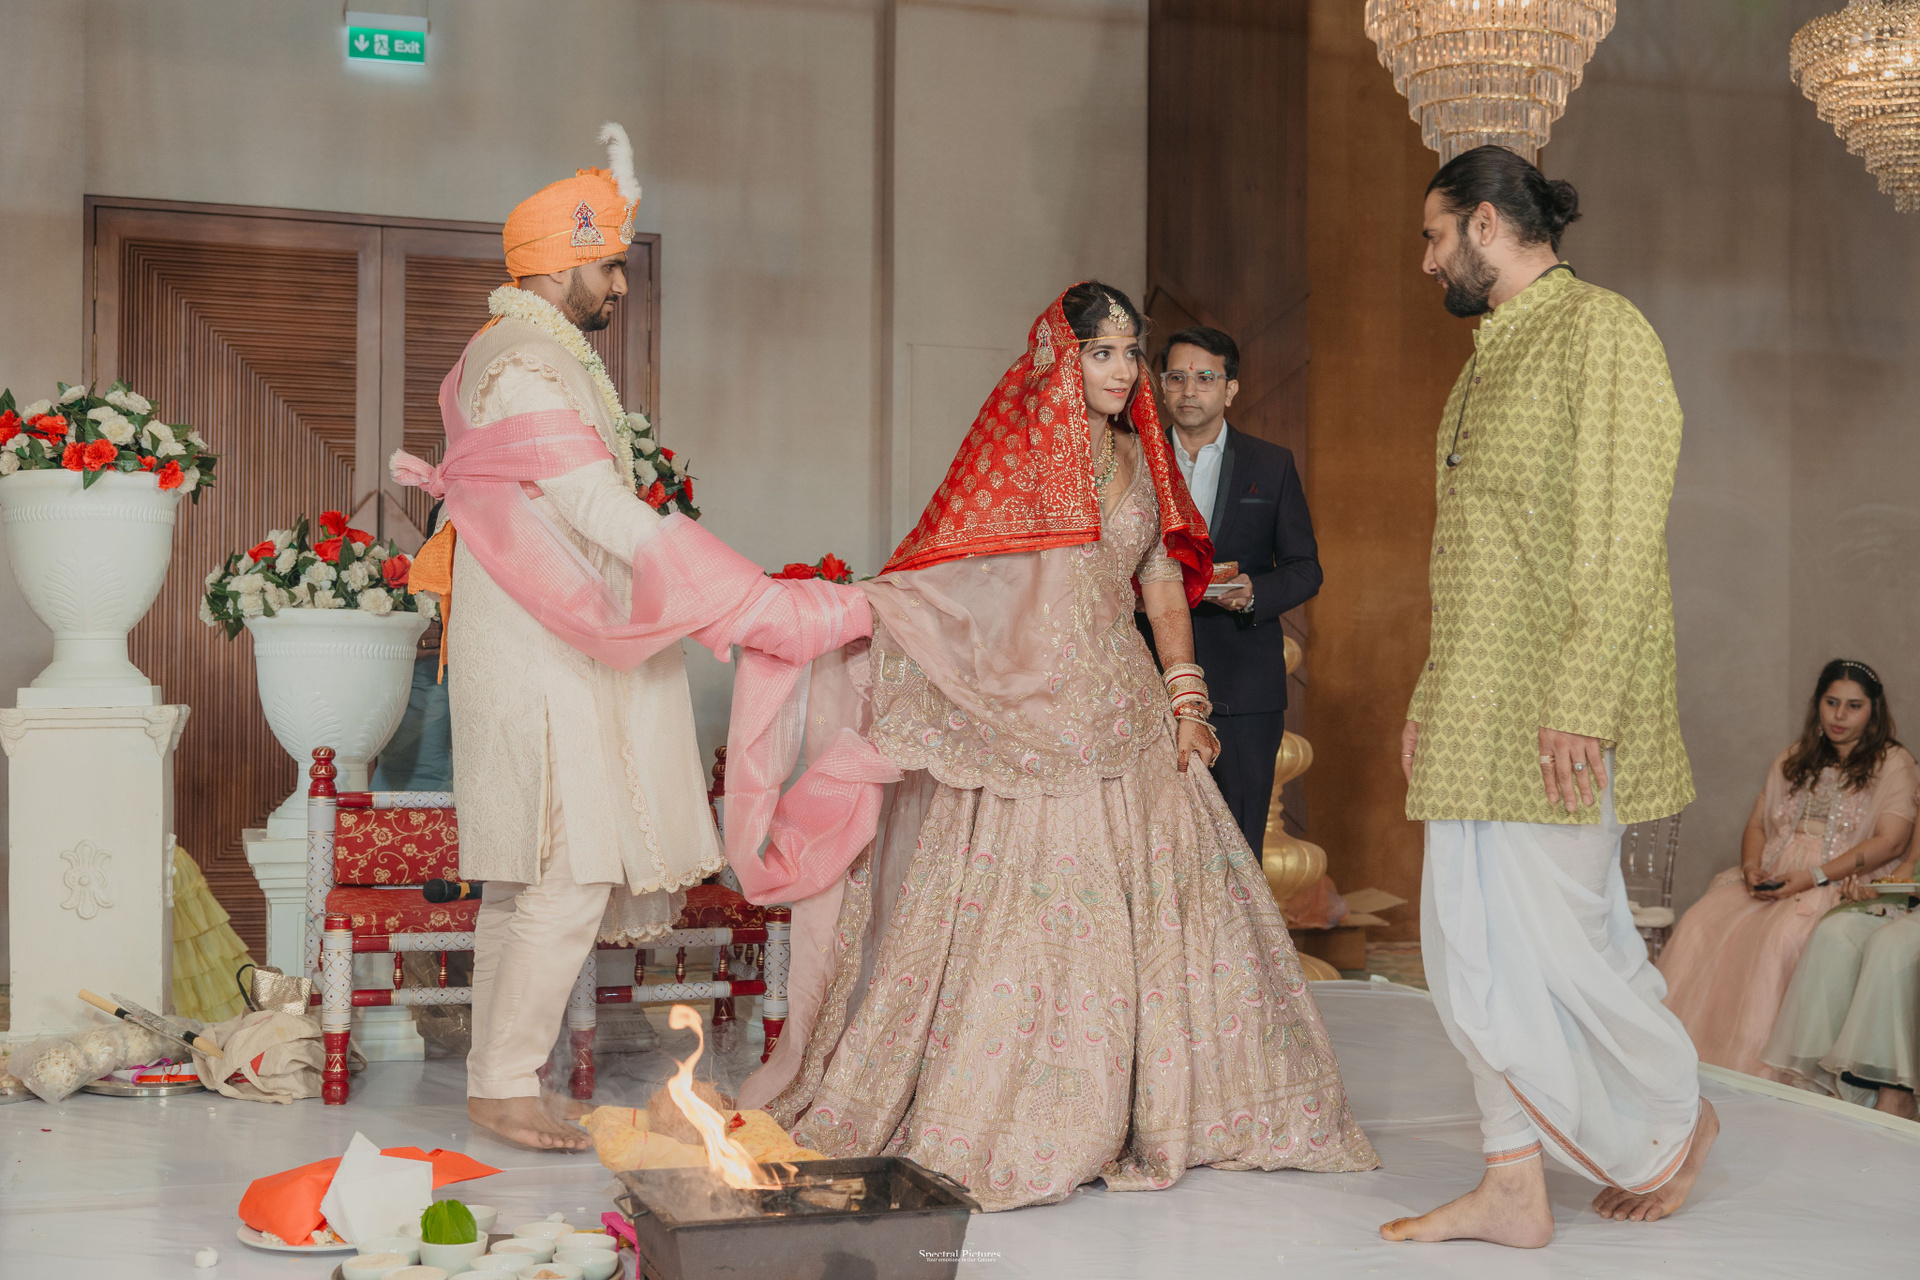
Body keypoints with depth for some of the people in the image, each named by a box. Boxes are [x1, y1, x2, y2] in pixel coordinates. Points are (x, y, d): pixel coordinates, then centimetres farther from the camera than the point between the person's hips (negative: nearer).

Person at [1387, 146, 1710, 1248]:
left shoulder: (1602, 331, -9)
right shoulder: (1490, 358, 19)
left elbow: (1623, 541, -16)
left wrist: (1579, 703, -22)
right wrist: (1430, 698, 18)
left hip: (1558, 714, -9)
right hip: (1476, 719, 9)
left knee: (1552, 942, -4)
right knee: (1479, 947, 7)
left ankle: (1677, 1118, 21)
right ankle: (1515, 1187, 15)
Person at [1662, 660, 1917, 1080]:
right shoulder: (1792, 761, 23)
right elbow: (1756, 825, 21)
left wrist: (1813, 878, -17)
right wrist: (1752, 867, -4)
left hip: (1841, 885, -5)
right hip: (1769, 880, 5)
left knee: (1781, 935, -37)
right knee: (1700, 923, -23)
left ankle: (1751, 1065, -35)